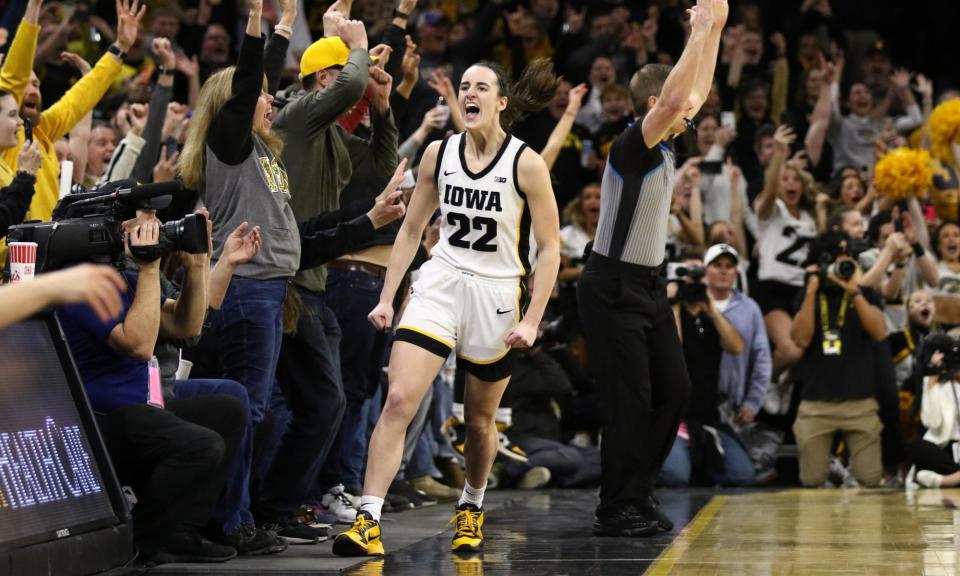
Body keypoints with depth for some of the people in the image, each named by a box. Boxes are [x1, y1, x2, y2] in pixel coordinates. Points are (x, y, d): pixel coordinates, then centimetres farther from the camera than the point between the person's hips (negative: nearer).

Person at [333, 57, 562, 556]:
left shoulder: (526, 164, -8)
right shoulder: (439, 154, 2)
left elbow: (549, 248, -5)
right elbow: (411, 229, 11)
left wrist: (532, 320, -11)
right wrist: (387, 297, 6)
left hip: (497, 295, -2)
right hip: (440, 285, 2)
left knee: (480, 420, 12)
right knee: (398, 401, -14)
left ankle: (471, 508, 38)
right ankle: (368, 521, -16)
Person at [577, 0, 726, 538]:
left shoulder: (664, 148, 8)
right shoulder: (632, 148, -17)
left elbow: (696, 91, 18)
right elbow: (675, 97, -32)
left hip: (650, 286, 9)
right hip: (613, 289, -9)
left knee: (674, 391, 9)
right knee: (631, 402, -8)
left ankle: (639, 493, 20)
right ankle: (615, 511, 1)